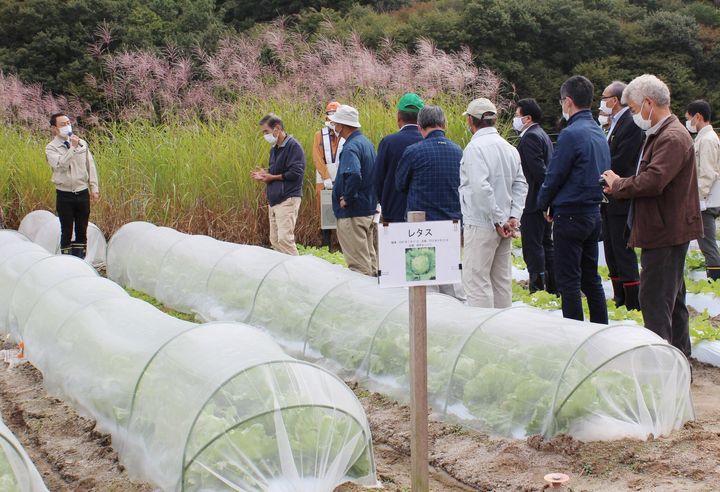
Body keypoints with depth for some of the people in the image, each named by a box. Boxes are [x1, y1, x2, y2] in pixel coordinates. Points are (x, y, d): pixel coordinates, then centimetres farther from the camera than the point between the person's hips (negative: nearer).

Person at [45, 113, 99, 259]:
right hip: (64, 195, -3)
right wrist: (73, 148, -26)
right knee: (66, 231, 1)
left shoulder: (82, 144, 5)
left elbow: (91, 166, 9)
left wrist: (94, 188, 6)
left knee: (82, 230, 8)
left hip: (82, 193, 3)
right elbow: (59, 164, -24)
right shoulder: (51, 148, -6)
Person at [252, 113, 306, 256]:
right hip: (274, 200, 9)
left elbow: (296, 173, -17)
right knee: (275, 240, 7)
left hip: (288, 199, -9)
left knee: (284, 239, -16)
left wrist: (272, 177, -8)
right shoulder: (274, 149, 18)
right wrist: (265, 175, 5)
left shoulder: (293, 146, -9)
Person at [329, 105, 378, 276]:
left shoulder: (351, 147, -19)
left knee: (358, 263, -5)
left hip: (352, 212, -10)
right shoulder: (366, 142, 12)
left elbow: (353, 175, -36)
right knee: (370, 257, 17)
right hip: (369, 208, 10)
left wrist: (347, 198, -23)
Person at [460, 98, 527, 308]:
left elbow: (481, 188, -22)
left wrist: (498, 220, -17)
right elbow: (520, 184, 9)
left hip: (481, 225, -8)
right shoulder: (510, 148, 12)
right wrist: (513, 216, 0)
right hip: (503, 226, 8)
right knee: (502, 280, 14)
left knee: (477, 281, -5)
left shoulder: (475, 147, -13)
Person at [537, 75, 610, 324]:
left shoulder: (571, 134, -17)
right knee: (591, 278, 15)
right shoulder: (599, 133, 10)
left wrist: (544, 204, 6)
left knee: (568, 281, -2)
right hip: (594, 212, 8)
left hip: (570, 215, -8)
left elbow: (554, 176, -13)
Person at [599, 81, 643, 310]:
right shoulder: (614, 124, 16)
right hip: (609, 199, 10)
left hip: (622, 199, -10)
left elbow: (620, 162, -21)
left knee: (623, 252, -7)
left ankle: (633, 303, -3)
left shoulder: (631, 124, -15)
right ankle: (619, 298, 23)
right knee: (611, 251, 15)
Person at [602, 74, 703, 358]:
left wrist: (618, 185, -12)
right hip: (669, 231, 11)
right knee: (672, 299, 17)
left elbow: (653, 182, -29)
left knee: (654, 301, -9)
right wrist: (621, 185, 1)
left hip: (666, 232, -11)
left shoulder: (672, 137, -19)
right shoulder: (660, 134, 16)